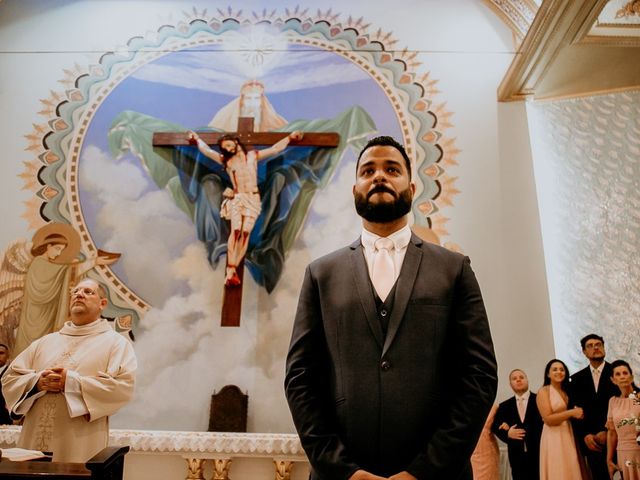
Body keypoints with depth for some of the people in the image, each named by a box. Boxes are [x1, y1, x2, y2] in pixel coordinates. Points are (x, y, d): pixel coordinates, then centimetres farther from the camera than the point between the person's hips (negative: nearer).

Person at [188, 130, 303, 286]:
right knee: (236, 230, -20)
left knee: (246, 232, -14)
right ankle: (231, 270, -23)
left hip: (252, 199, 0)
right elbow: (206, 150, 23)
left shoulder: (253, 155, 14)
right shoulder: (225, 160, 14)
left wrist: (290, 137, 21)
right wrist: (197, 139, 36)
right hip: (236, 198, 0)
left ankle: (233, 269, -14)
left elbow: (275, 149, 18)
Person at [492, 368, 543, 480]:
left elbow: (546, 422, -9)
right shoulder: (504, 406, 11)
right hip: (517, 457, 2)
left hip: (539, 453, -2)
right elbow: (495, 426, 11)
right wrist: (507, 433, -12)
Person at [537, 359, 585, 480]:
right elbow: (548, 418, -15)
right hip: (553, 438, -7)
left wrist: (578, 414, 0)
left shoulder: (566, 392, 14)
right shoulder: (543, 391, -8)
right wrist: (572, 412, -16)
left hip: (568, 436, 7)